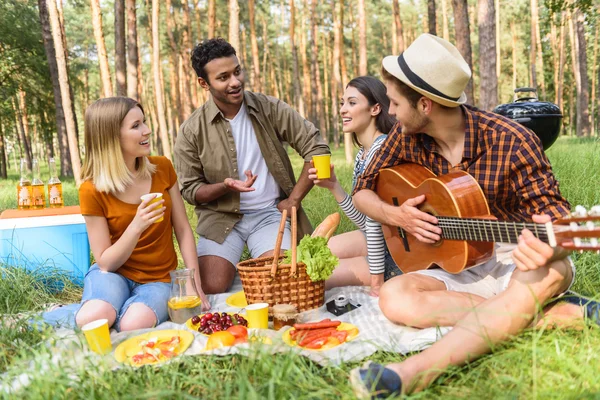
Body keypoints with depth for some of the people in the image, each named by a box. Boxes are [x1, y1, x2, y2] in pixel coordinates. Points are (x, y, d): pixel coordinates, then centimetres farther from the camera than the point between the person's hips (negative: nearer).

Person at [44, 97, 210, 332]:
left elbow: (183, 230, 1)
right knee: (95, 318, -35)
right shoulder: (92, 190, -12)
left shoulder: (162, 168, -4)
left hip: (158, 279, 2)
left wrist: (196, 284, -7)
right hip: (115, 273, -1)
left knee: (135, 326, -32)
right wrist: (136, 227, -27)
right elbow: (106, 263, -10)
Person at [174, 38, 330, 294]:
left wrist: (293, 200, -7)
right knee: (211, 286, -19)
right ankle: (234, 261, 15)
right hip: (220, 216, 0)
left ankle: (257, 261, 13)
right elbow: (190, 190, 0)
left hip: (270, 213, 0)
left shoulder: (270, 109, -5)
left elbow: (316, 149, -4)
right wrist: (225, 187, -21)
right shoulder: (191, 131, -6)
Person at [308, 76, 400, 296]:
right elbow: (365, 221, 6)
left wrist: (377, 283, -18)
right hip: (383, 240, 9)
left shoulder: (382, 148, -22)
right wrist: (333, 186, -6)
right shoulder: (362, 153, 7)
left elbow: (374, 218, -22)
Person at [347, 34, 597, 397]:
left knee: (549, 271, -38)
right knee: (395, 298, -25)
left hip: (516, 261, -3)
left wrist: (548, 246, -39)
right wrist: (394, 215, -19)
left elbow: (553, 208, -14)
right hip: (461, 269, 3)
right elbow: (364, 191, 5)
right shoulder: (407, 137, -5)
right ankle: (550, 315, -24)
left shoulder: (512, 141, -17)